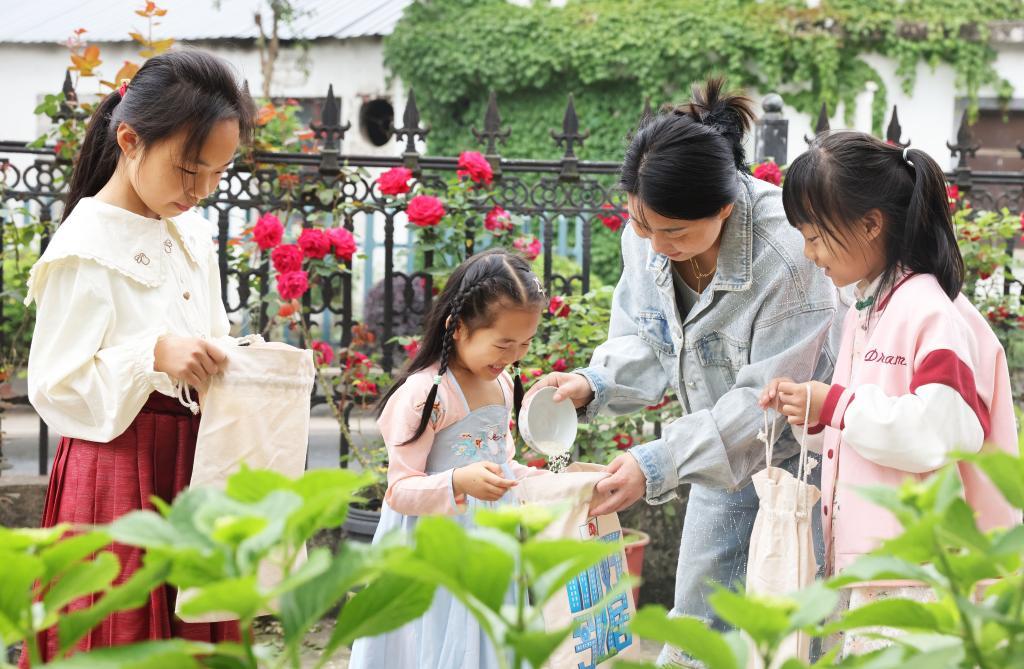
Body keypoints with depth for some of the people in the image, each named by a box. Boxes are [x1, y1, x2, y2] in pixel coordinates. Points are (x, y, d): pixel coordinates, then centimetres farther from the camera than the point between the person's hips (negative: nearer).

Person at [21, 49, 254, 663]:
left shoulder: (193, 233, 11)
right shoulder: (88, 244, -13)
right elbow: (54, 386, -15)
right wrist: (154, 355, -28)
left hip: (197, 467, 7)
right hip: (122, 470, -7)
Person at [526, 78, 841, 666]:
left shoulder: (787, 250, -33)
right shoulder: (646, 236, -13)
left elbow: (769, 401, -29)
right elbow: (645, 338, 4)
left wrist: (660, 463, -33)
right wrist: (595, 384, -17)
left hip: (798, 454, -6)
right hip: (724, 445, 6)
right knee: (698, 616, 13)